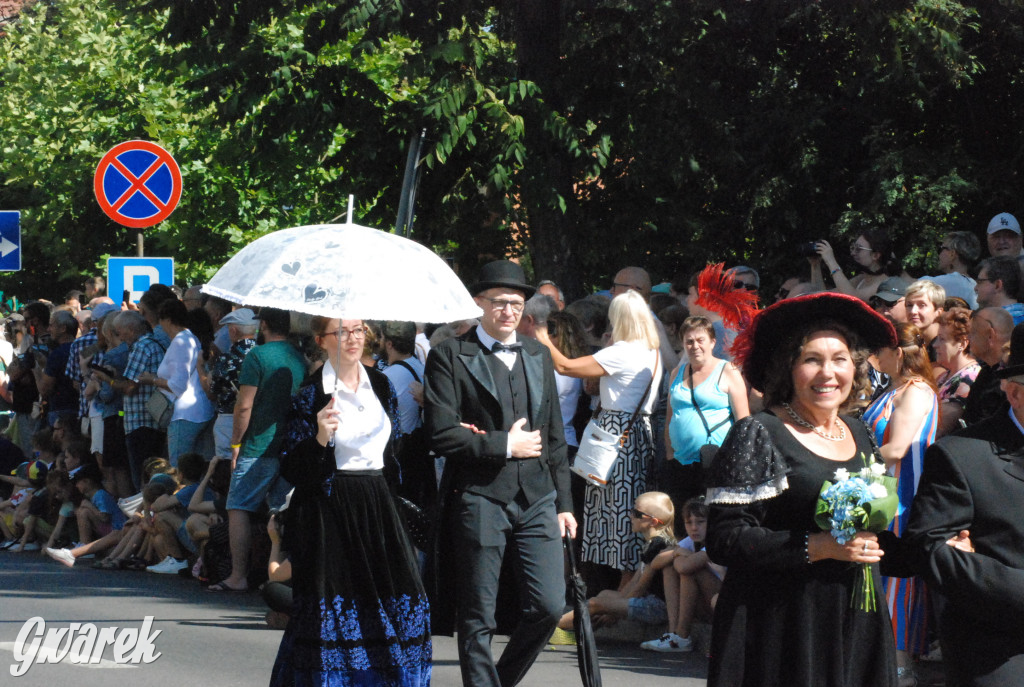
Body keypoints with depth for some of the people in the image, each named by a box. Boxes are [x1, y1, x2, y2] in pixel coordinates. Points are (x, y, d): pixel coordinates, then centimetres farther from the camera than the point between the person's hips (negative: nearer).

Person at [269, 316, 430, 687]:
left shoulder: (380, 385, 10)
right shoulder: (311, 393, -7)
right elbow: (292, 469, -11)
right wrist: (320, 437, -25)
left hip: (377, 508, 5)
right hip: (329, 513, -5)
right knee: (331, 610, -6)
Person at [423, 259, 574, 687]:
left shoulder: (538, 356, 17)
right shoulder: (451, 356, -1)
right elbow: (441, 434, -10)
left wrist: (563, 503, 15)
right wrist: (505, 445, -9)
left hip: (537, 500, 5)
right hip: (479, 501, -4)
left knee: (549, 606, -3)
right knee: (478, 619, 1)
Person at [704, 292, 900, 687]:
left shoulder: (858, 434, 14)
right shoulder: (759, 435, -7)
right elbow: (724, 540, -15)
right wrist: (819, 547, -20)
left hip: (858, 624, 6)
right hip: (782, 632, -6)